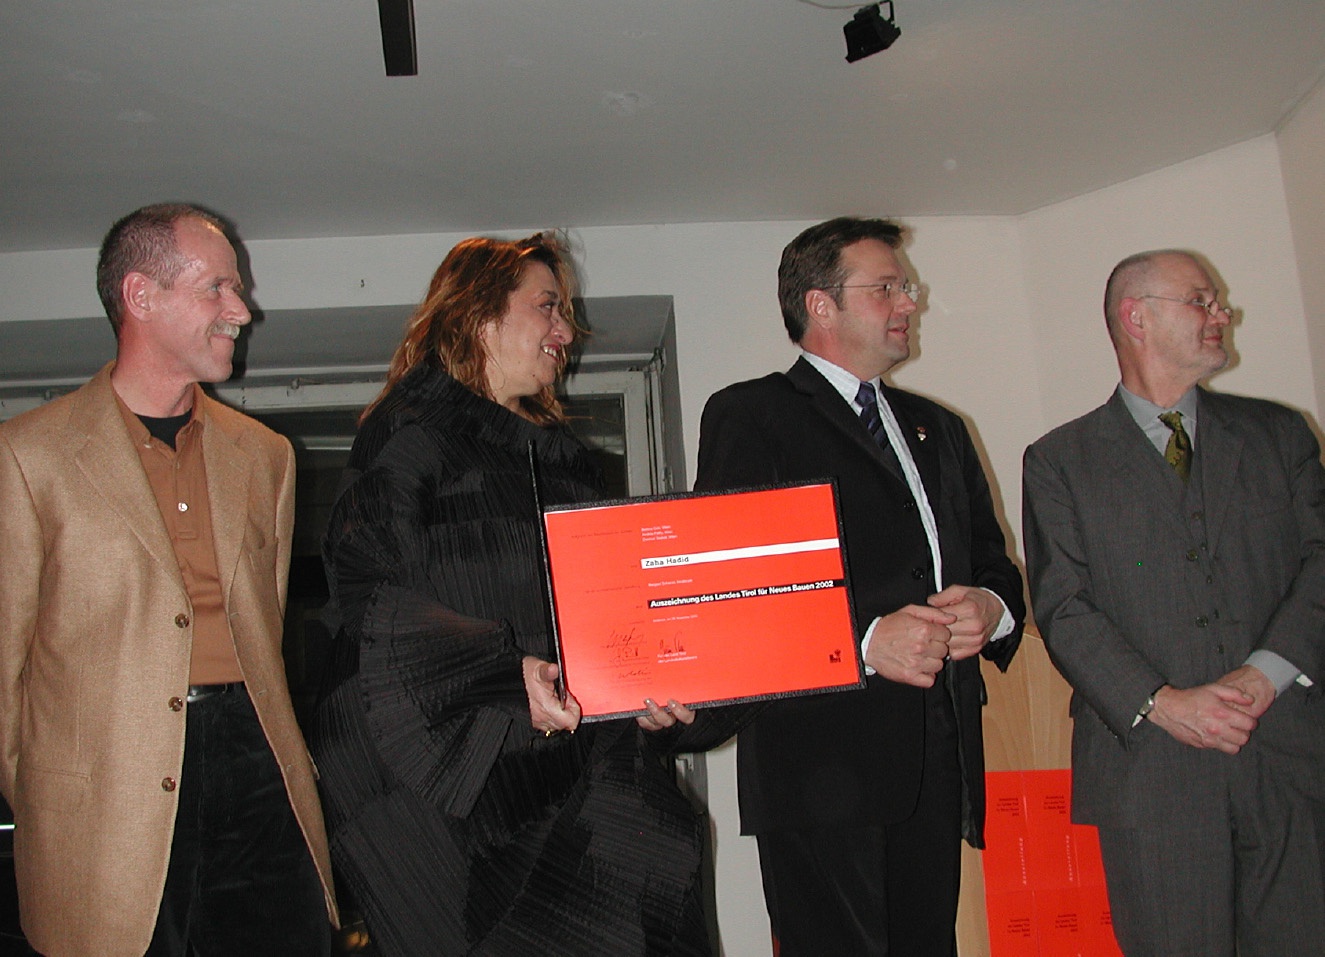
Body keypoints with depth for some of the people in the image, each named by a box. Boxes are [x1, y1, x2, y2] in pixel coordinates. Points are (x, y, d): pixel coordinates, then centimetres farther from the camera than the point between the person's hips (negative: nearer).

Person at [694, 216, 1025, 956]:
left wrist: (992, 608, -1)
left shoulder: (938, 428, 24)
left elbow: (995, 564, 23)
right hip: (825, 758, -6)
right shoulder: (749, 416, 1)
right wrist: (863, 638, -19)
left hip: (940, 757, 6)